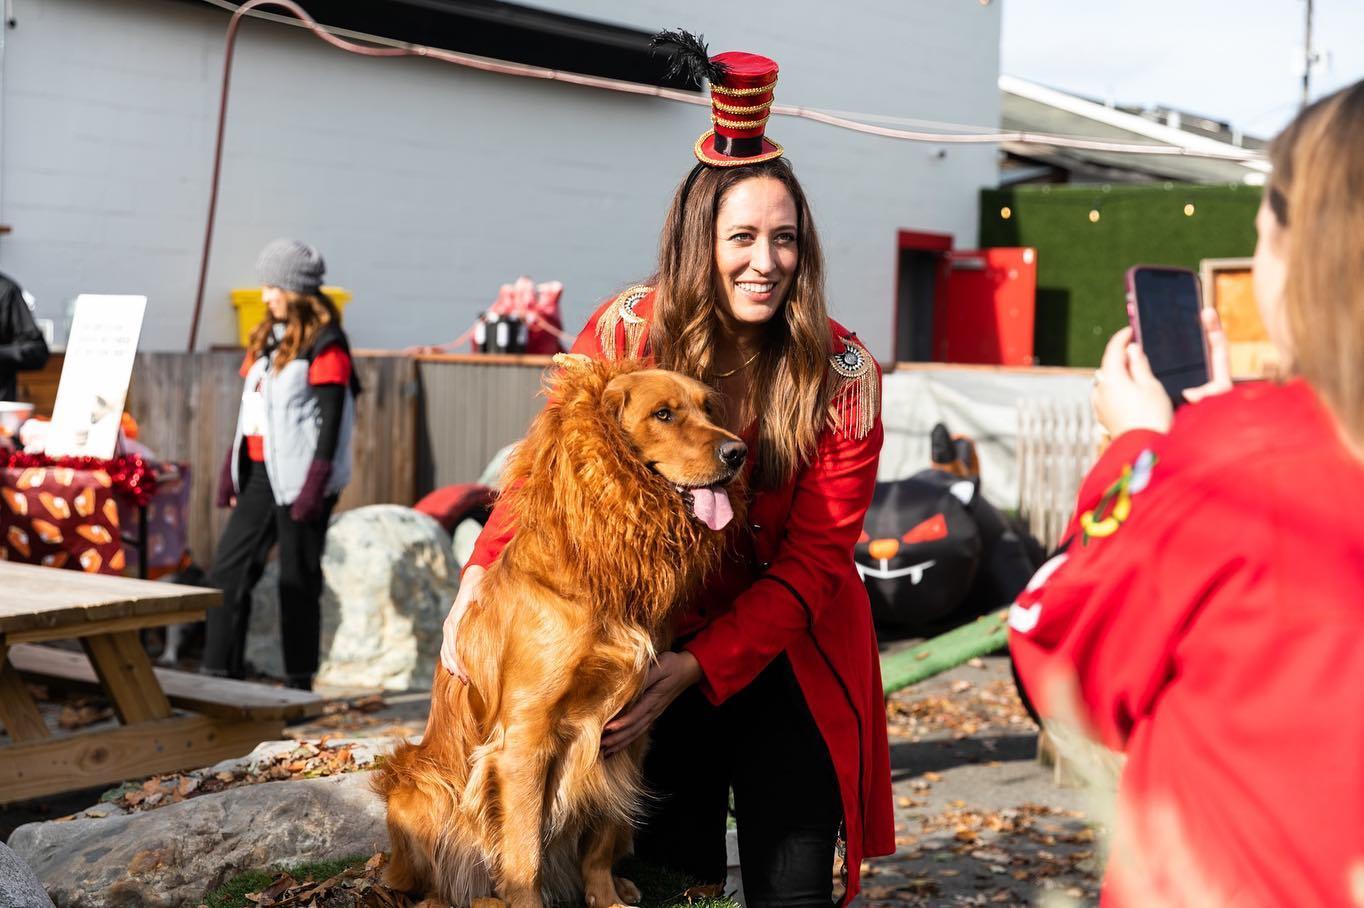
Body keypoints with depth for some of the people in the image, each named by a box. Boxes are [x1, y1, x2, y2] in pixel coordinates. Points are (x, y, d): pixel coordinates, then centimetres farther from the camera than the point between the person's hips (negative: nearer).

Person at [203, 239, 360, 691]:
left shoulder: (324, 346, -9)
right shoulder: (267, 338, 16)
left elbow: (330, 420, -14)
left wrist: (314, 487, -20)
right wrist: (231, 473, 16)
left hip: (297, 477, -8)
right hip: (260, 474, 8)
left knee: (297, 580, 0)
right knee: (227, 571, 5)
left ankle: (299, 685, 9)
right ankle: (220, 674, 11)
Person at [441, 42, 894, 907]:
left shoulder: (842, 373, -15)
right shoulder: (630, 332, -12)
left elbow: (814, 559, -14)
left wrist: (698, 667, -23)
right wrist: (483, 573, -13)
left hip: (784, 653, 0)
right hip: (651, 642, 1)